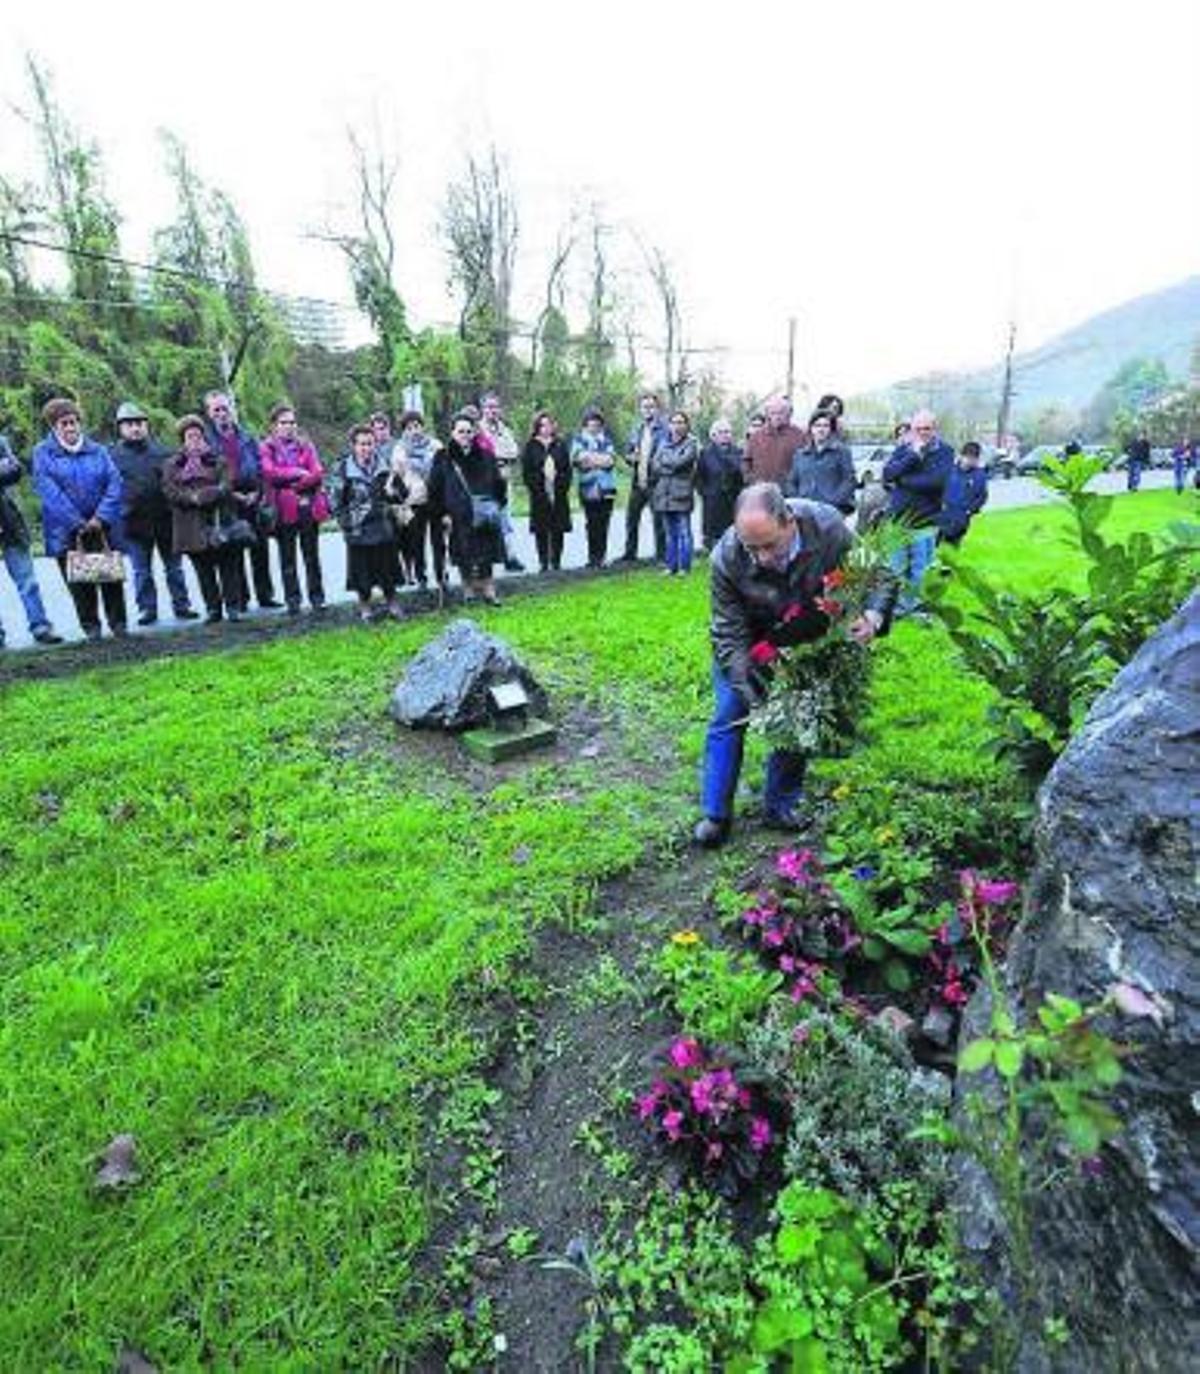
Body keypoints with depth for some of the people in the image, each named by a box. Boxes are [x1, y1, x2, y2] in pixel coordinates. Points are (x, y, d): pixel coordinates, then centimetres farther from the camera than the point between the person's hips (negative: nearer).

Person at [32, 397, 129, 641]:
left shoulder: (98, 451, 9)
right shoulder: (43, 453, 3)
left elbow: (114, 484, 0)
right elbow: (49, 492, -7)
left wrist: (101, 517, -13)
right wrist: (77, 523, -15)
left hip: (103, 528, 1)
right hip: (66, 532, -1)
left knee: (111, 577, 0)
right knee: (79, 583, 3)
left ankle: (119, 624, 10)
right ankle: (91, 627, 13)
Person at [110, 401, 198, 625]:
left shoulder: (162, 451, 8)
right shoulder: (114, 455, 4)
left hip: (165, 520, 1)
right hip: (134, 523, -1)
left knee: (174, 566, 8)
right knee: (141, 571, 5)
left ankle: (181, 605, 15)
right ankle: (147, 608, 13)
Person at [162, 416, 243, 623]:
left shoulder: (219, 461, 9)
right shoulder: (172, 465, 13)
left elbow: (225, 487, -5)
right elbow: (169, 491, 1)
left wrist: (203, 495, -18)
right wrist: (191, 498, -15)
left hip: (218, 522, -2)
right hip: (190, 527, 2)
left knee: (228, 566, -3)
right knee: (203, 569, 5)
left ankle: (233, 606, 4)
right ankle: (213, 608, 11)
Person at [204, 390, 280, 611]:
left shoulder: (247, 438, 12)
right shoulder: (207, 440, 2)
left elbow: (261, 467, 10)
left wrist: (258, 492, -4)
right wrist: (232, 494, -11)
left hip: (254, 500, 3)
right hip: (228, 504, -3)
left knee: (260, 550, 5)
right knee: (234, 554, 1)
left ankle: (265, 595, 13)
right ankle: (240, 599, 8)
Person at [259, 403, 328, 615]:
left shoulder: (305, 445, 12)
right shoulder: (266, 448, 6)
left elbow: (318, 473, -1)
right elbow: (269, 472, -10)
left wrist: (293, 485, -10)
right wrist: (298, 473, -9)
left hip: (308, 506, 1)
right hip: (283, 508, -1)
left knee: (312, 554, 4)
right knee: (287, 556, 3)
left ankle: (317, 597, 9)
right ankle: (292, 601, 8)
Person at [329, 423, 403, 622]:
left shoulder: (384, 465, 5)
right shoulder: (343, 468, -5)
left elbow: (402, 495, 9)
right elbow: (335, 501, -2)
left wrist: (393, 492, -12)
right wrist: (347, 522, -9)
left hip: (384, 527, 3)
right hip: (358, 531, -2)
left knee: (388, 564, 10)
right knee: (361, 568, 6)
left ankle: (391, 602, 27)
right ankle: (365, 606, 22)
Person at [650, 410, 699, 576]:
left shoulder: (691, 444, 2)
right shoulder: (663, 445, 17)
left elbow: (681, 462, -13)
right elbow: (655, 466, 7)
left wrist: (664, 463, 1)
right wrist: (672, 468, -6)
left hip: (681, 494, -5)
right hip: (663, 495, 5)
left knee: (684, 533, -3)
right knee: (670, 534, 9)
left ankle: (684, 567, 2)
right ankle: (671, 566, 15)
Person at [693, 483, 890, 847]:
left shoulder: (829, 529, -31)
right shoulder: (726, 558, -33)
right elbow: (729, 635, -26)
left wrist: (873, 616, -38)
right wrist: (755, 696, -33)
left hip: (807, 639, 2)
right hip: (747, 640, -1)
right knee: (729, 717, -2)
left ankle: (781, 806, 24)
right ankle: (716, 814, 11)